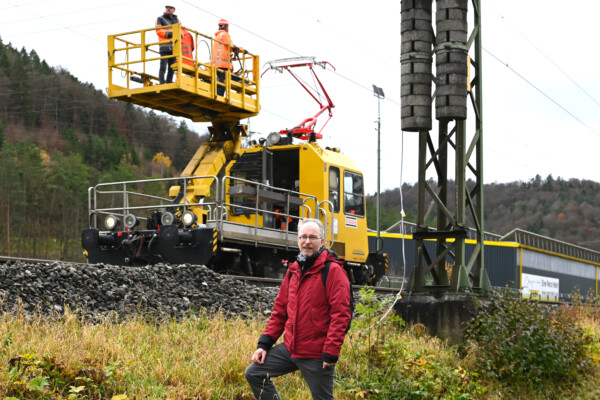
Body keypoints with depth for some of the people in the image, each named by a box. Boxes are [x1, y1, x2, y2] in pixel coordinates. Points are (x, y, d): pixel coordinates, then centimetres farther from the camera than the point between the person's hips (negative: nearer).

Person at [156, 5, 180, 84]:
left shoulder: (176, 20, 25)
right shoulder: (160, 19, 10)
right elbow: (158, 31, -4)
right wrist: (169, 34, -16)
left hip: (174, 47, 5)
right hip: (164, 47, -5)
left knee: (172, 67, 3)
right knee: (163, 66, -13)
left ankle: (169, 83, 6)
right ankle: (162, 83, -17)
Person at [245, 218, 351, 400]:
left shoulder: (332, 270, -11)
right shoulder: (293, 270, 11)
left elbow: (340, 315, -17)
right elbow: (280, 309, 15)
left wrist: (331, 353, -20)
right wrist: (264, 343, 9)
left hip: (317, 356, -7)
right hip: (290, 348, 7)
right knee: (254, 373, 7)